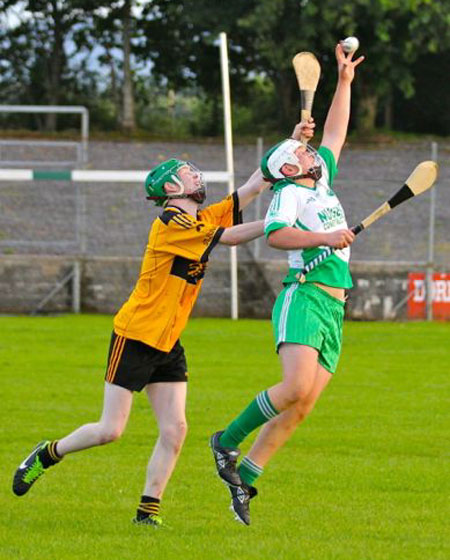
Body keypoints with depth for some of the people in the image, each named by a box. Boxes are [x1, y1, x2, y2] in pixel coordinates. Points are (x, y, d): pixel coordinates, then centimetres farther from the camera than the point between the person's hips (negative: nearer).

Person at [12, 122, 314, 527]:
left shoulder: (205, 219, 8)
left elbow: (254, 186, 10)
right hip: (135, 337, -7)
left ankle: (148, 510, 0)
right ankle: (47, 455, 18)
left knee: (175, 429, -6)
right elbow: (229, 237, -22)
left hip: (168, 344, 7)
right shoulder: (170, 224, -16)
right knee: (110, 431, -5)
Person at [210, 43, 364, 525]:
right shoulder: (290, 193, -1)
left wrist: (344, 82, 33)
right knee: (297, 388, -25)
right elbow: (275, 234, -18)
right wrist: (324, 238, -19)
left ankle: (244, 477, 1)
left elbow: (333, 136, 34)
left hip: (333, 311, 8)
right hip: (304, 298, -8)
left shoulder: (321, 183, 23)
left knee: (300, 408, -1)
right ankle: (228, 440, -9)